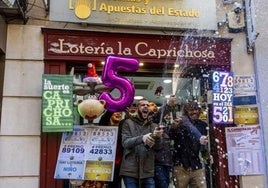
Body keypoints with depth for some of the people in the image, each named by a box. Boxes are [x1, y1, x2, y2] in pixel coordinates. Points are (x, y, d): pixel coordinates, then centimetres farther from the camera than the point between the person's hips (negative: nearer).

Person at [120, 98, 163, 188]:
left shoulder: (153, 126, 12)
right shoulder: (128, 123, 2)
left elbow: (157, 146, -2)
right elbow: (125, 142, -11)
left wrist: (157, 137, -26)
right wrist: (142, 138, -30)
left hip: (148, 171, 3)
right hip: (130, 170, -3)